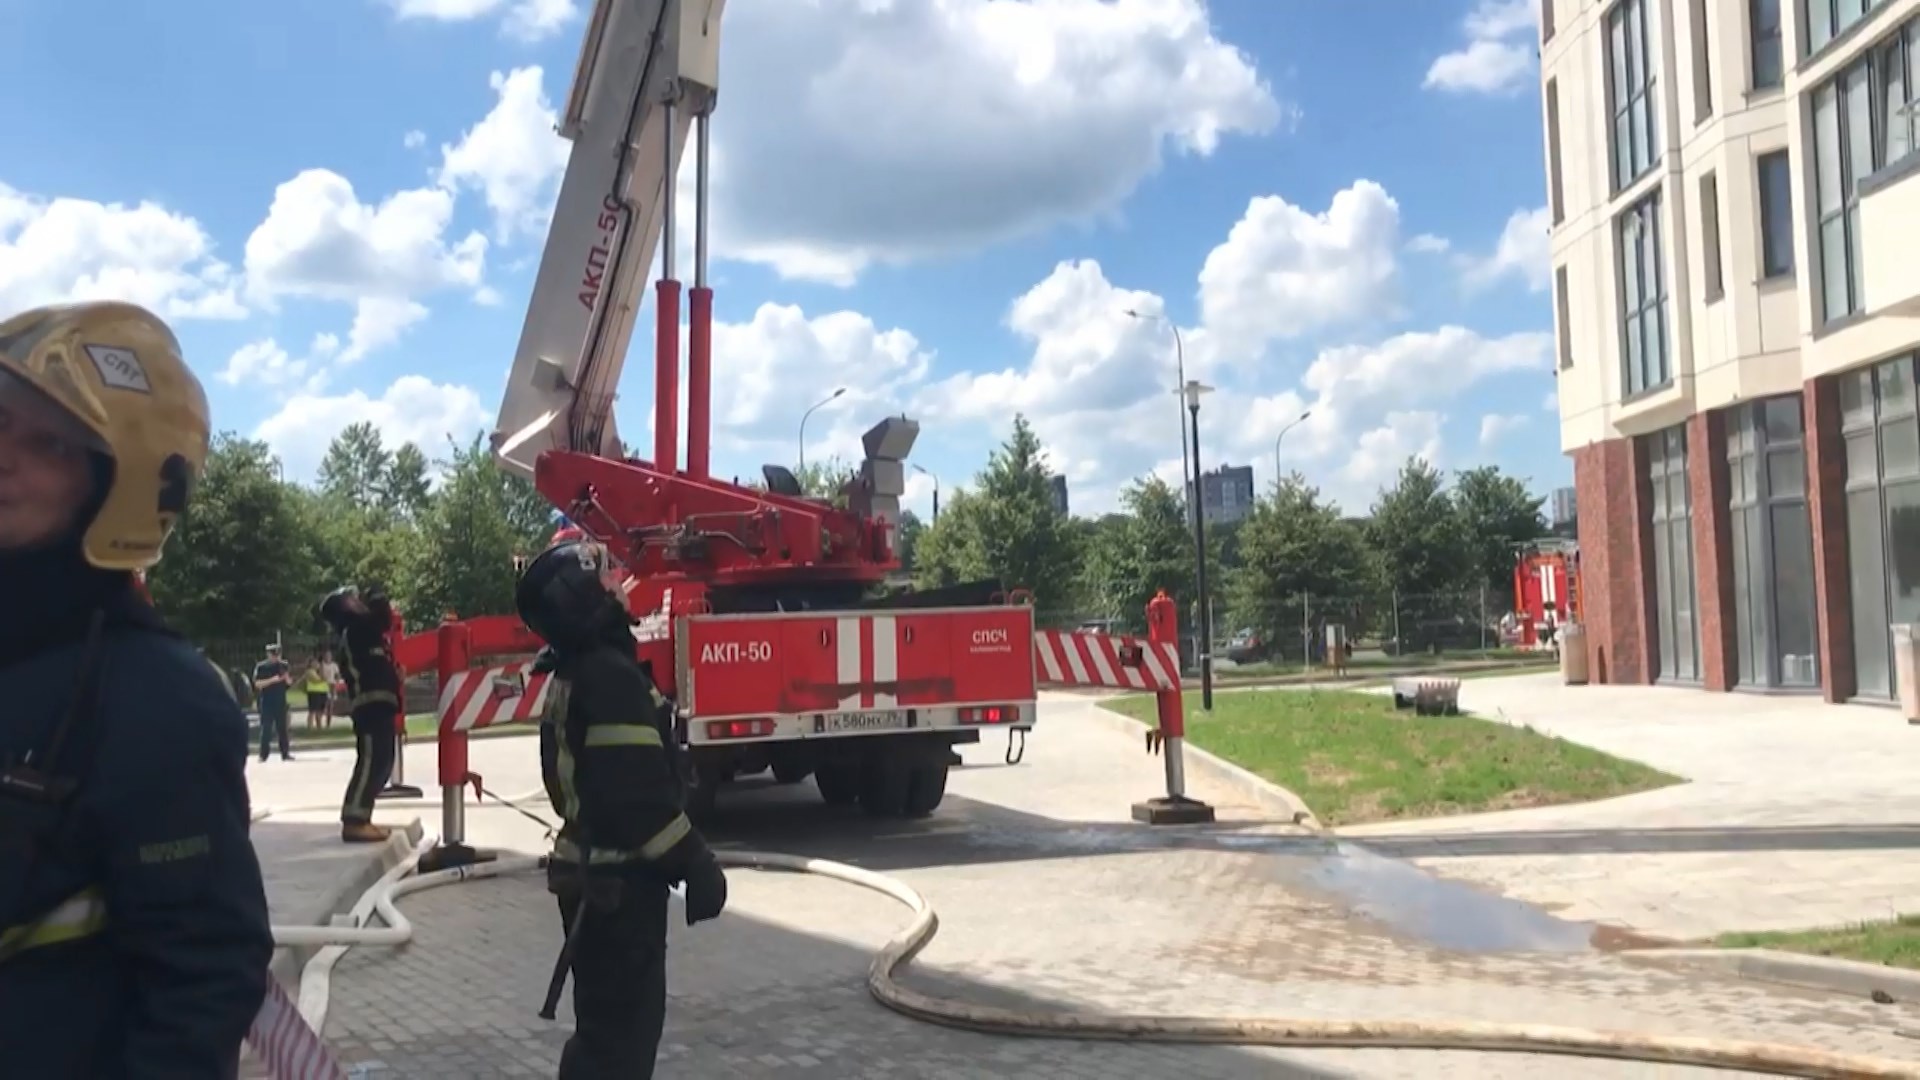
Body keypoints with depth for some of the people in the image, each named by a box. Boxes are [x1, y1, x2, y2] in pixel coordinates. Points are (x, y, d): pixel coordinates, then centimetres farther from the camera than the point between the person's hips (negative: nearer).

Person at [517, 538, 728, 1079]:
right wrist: (696, 865, -18)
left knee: (607, 1019, 20)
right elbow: (640, 793, -26)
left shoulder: (573, 676, 12)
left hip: (592, 873, 10)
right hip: (620, 880, -10)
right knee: (621, 1025, -3)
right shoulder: (610, 675, -21)